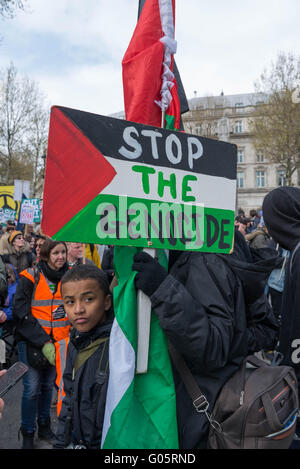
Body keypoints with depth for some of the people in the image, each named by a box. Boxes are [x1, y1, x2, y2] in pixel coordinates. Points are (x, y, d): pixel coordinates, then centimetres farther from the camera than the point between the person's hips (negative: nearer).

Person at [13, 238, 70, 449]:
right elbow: (21, 314, -12)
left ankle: (44, 425, 36)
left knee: (48, 385, 16)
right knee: (32, 388, 2)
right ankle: (28, 433, 22)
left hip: (58, 342, 3)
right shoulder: (30, 278, -10)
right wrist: (43, 342, -16)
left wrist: (71, 335, -3)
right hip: (31, 342, -3)